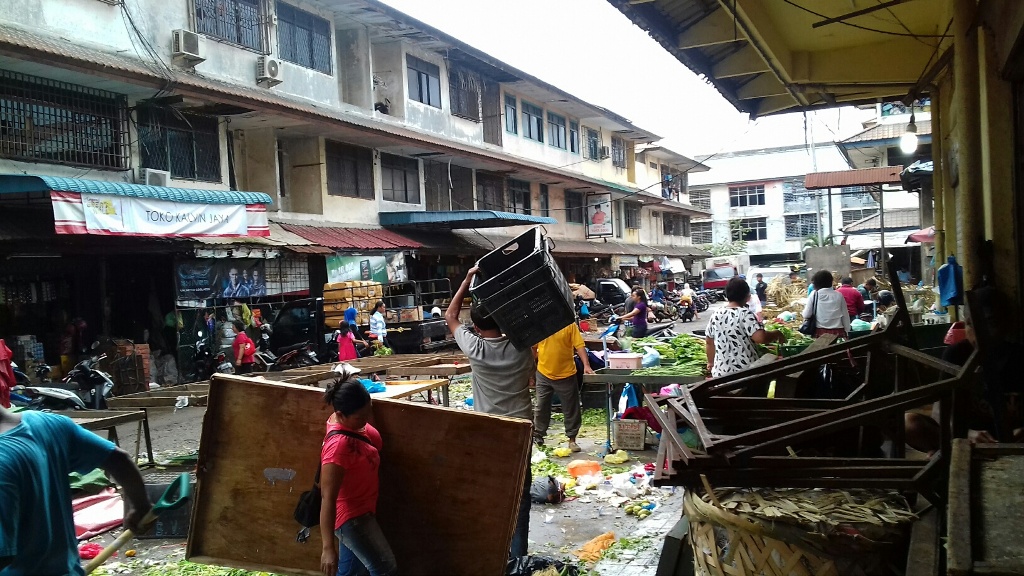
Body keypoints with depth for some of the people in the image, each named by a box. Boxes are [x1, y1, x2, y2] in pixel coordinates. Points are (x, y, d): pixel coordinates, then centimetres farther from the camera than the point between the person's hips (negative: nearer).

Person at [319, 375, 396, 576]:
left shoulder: (352, 420, -11)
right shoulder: (339, 445, -36)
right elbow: (328, 498, -35)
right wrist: (328, 548, -35)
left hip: (361, 510, 9)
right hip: (351, 516, -9)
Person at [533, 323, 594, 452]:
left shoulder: (570, 325, -8)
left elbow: (580, 345, -12)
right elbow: (533, 348, 6)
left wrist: (586, 365, -22)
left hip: (566, 375, -1)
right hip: (543, 374, 2)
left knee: (571, 409, 6)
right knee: (541, 407, 11)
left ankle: (572, 439, 20)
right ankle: (537, 437, 26)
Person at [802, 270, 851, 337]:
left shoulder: (814, 295, -3)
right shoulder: (838, 295, 2)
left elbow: (806, 315, -3)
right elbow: (845, 316, 6)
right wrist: (847, 332, 16)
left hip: (821, 332, -1)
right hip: (838, 332, 1)